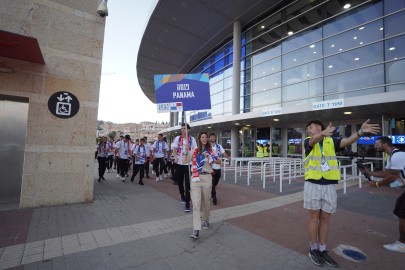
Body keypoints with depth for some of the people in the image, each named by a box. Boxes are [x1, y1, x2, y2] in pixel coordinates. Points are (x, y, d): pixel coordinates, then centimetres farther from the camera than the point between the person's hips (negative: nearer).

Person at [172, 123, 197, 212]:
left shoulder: (192, 139, -1)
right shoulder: (177, 138, 1)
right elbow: (174, 149, 2)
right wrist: (175, 157, -14)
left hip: (188, 163, -2)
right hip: (179, 163, 2)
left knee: (188, 184, -4)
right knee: (179, 181, 15)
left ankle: (187, 203, 2)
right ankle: (182, 194, 44)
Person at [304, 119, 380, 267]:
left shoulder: (331, 141, 7)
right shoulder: (308, 141, 0)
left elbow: (348, 141, -10)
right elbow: (314, 140, -24)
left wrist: (361, 131, -28)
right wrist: (323, 133, -45)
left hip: (329, 185, 2)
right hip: (313, 184, -2)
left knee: (325, 219, 12)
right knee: (314, 217, 7)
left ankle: (322, 250, 27)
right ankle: (313, 249, 23)